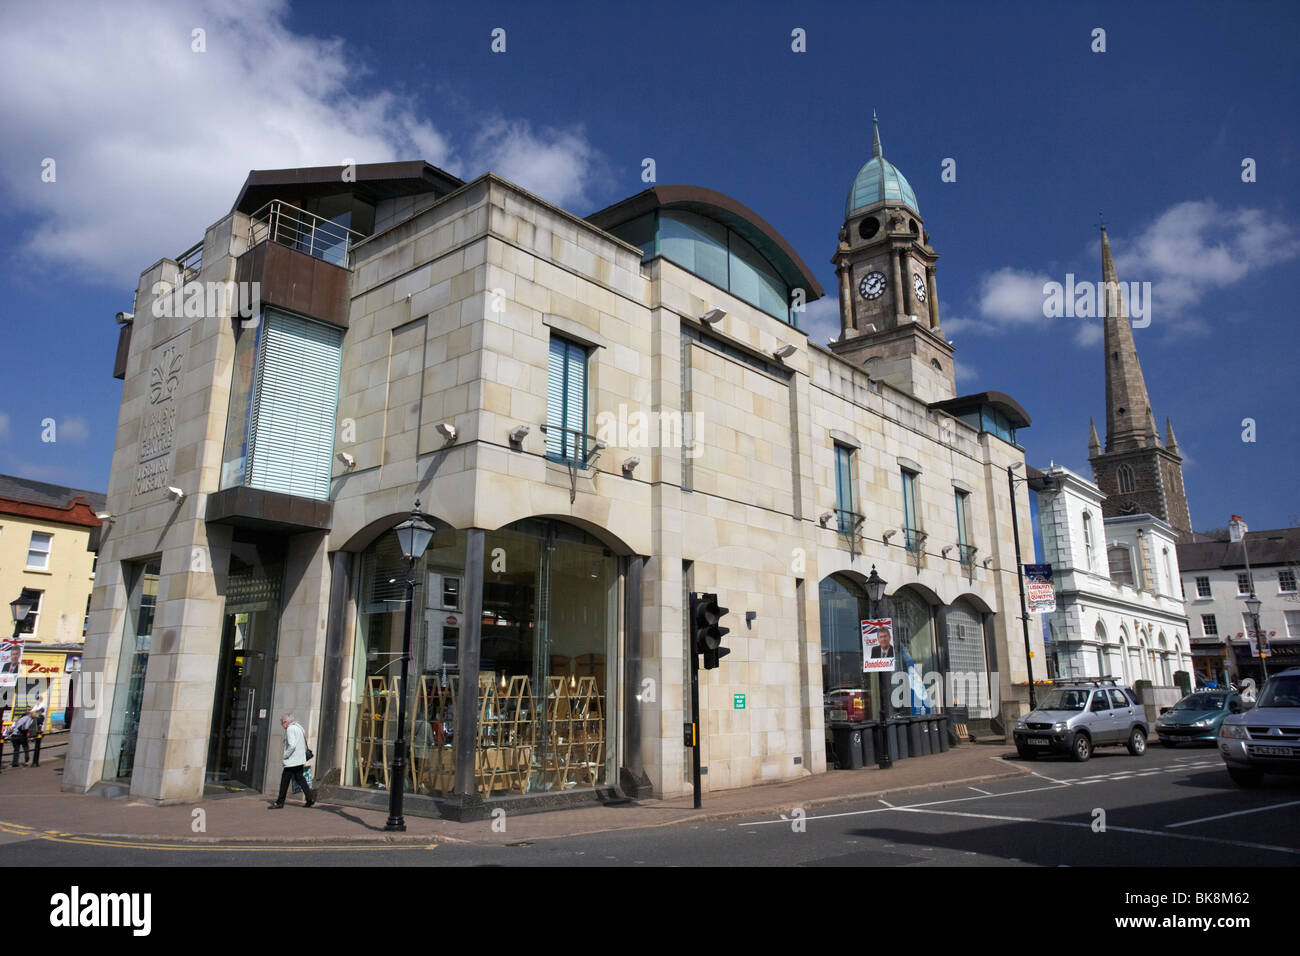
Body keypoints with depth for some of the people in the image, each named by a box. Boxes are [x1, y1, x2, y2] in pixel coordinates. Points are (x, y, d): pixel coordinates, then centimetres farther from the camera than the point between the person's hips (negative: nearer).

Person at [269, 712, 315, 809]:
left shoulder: (290, 729, -13)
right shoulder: (299, 727, 16)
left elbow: (292, 745, -23)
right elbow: (305, 745, 18)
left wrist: (286, 755, -12)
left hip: (292, 761, -9)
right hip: (301, 760, 9)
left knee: (284, 781, 1)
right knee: (300, 779, 12)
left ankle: (279, 803, 8)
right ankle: (310, 799, 8)